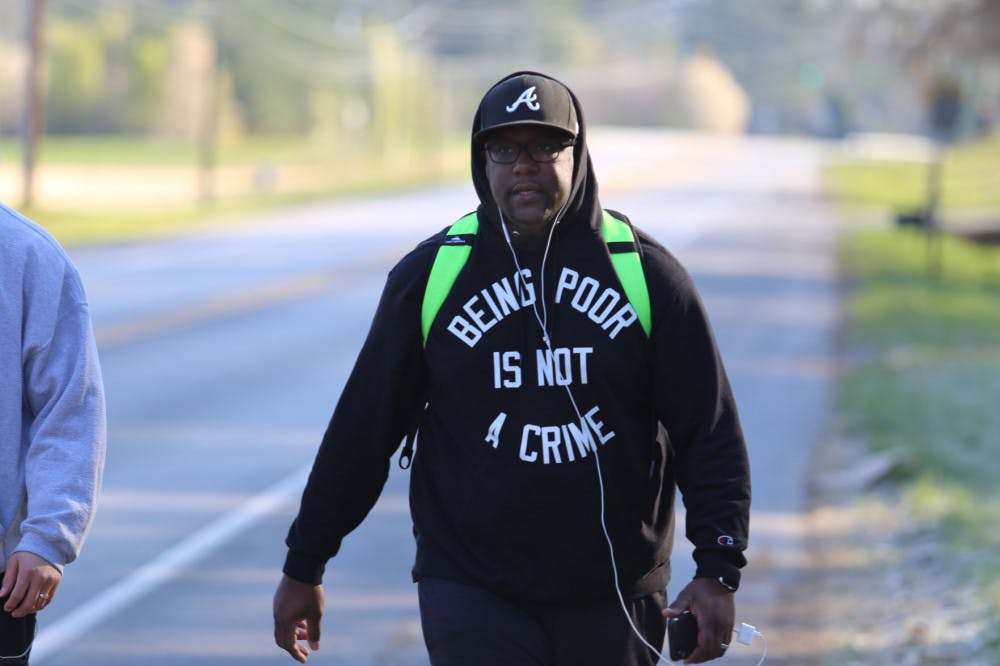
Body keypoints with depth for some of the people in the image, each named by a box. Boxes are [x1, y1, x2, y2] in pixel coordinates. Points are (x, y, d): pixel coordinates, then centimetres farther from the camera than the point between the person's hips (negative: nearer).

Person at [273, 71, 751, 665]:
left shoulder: (648, 274, 1)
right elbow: (363, 432, 7)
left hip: (614, 598, 1)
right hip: (471, 590, -1)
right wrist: (304, 568, 9)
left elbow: (710, 433, 1)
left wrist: (718, 572, -9)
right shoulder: (429, 276, 2)